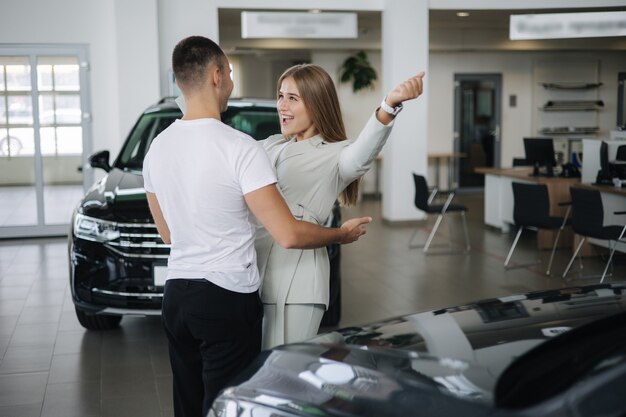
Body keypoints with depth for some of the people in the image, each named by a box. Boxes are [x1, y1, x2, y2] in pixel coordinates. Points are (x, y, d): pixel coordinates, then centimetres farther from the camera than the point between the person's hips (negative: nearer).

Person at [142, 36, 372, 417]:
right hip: (227, 299, -7)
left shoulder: (157, 147, 5)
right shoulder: (240, 147, -16)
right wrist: (343, 234, 0)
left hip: (177, 295, 7)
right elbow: (288, 235, -18)